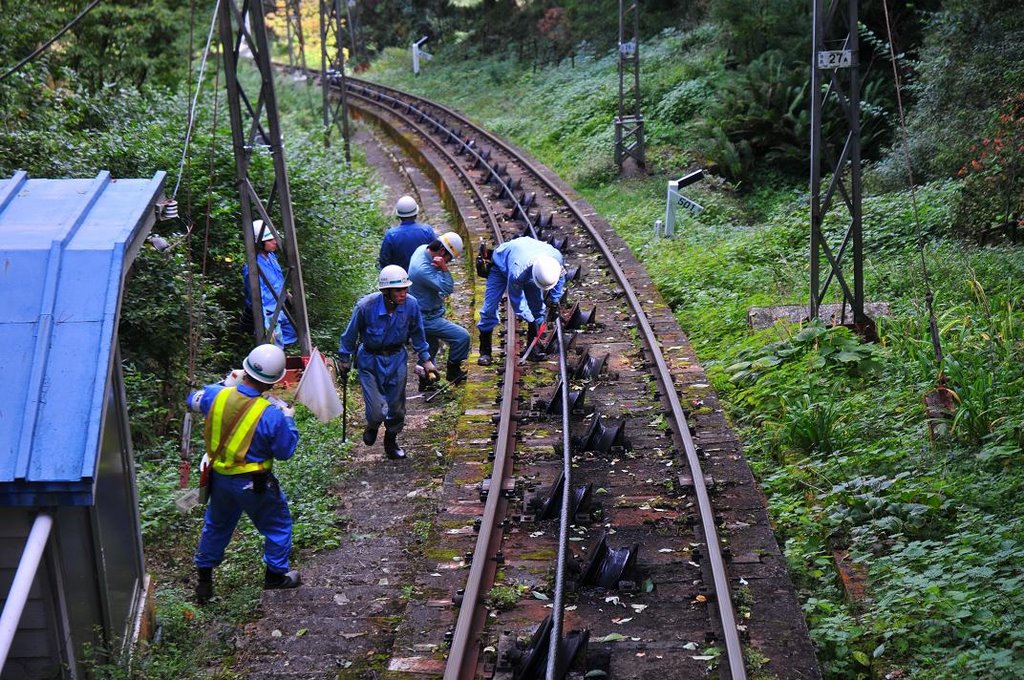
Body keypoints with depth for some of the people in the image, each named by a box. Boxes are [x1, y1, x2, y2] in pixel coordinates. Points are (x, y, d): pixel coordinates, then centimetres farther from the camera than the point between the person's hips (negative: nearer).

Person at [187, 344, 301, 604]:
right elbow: (285, 451, -14)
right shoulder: (271, 415, -27)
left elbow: (193, 400, 10)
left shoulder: (217, 396, -15)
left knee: (216, 525, 25)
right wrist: (288, 419, -1)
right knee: (278, 524, 21)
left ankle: (204, 581, 34)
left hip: (219, 478, 5)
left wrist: (226, 383, 17)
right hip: (254, 484, -5)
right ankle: (276, 575, 34)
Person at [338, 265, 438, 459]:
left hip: (396, 358, 3)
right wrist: (344, 360, 2)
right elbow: (350, 335, -9)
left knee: (396, 407, 12)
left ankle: (391, 441, 40)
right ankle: (372, 426, 33)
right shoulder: (366, 306, -27)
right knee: (376, 411, -5)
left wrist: (426, 360, 1)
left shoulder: (411, 304, -19)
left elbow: (417, 335, 0)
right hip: (370, 360, -3)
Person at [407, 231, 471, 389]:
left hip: (426, 315, 11)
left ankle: (425, 382, 41)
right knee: (462, 336, -13)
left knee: (431, 347, 26)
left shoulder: (423, 249, -3)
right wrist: (444, 268, -38)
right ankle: (453, 372, 4)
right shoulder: (423, 269, -33)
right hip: (427, 319, -11)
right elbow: (447, 288, -29)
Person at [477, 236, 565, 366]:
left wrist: (555, 301, -4)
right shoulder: (517, 272, -49)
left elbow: (560, 277, -7)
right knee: (490, 307, -11)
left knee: (537, 306, -2)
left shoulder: (556, 257, -35)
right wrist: (530, 320, -25)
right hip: (501, 265, -5)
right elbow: (517, 299, -30)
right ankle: (485, 351, -2)